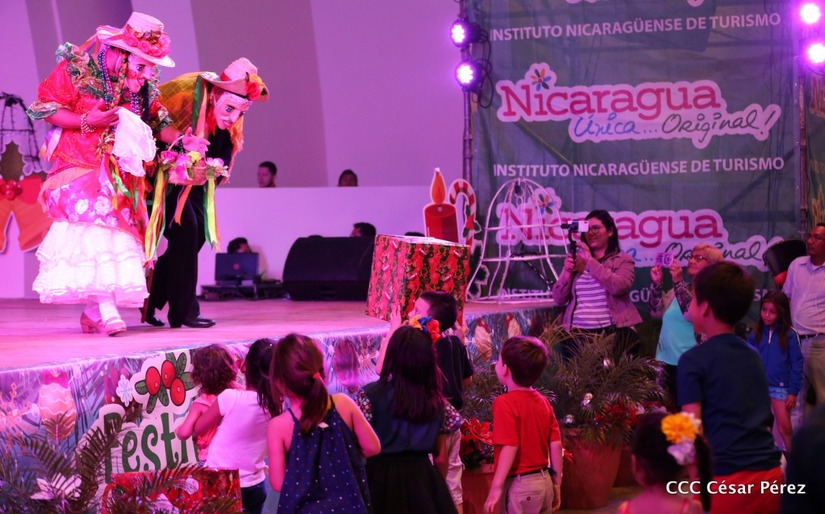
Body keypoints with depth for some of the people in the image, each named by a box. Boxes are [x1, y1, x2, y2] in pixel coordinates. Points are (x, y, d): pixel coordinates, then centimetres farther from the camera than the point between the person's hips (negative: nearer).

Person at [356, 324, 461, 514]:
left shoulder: (370, 396, -11)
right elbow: (441, 457, 8)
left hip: (382, 482, -3)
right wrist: (436, 488, 22)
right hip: (424, 483, 3)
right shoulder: (437, 401, 2)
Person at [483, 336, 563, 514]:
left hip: (519, 485, -8)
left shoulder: (505, 403, -15)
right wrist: (556, 484, 15)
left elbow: (510, 448, -23)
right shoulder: (543, 402, 7)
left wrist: (496, 488, -22)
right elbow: (556, 445, 8)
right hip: (543, 482, 8)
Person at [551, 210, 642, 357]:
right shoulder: (577, 261, 14)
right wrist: (567, 272, -5)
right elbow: (559, 299, 10)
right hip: (577, 334, 3)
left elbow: (618, 287, -15)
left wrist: (591, 261, -11)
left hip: (613, 333, -2)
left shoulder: (623, 260, 6)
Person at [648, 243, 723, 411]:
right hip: (667, 361, 7)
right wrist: (656, 283, -2)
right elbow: (657, 312, 11)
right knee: (667, 411, 12)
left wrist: (678, 282, -25)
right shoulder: (681, 289, 15)